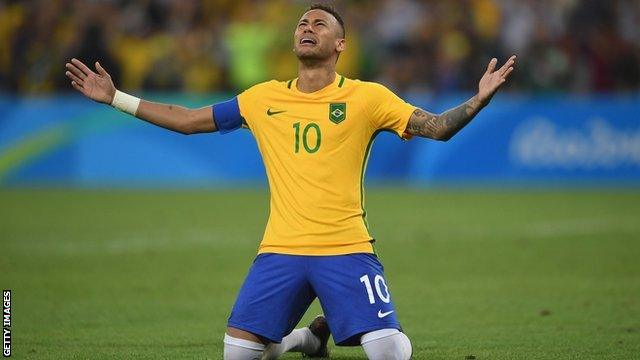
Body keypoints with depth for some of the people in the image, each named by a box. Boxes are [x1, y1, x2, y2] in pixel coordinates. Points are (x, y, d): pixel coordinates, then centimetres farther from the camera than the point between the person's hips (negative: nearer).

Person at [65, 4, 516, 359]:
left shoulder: (366, 97, 1)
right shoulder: (264, 98, 9)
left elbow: (437, 127, -5)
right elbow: (186, 120, 16)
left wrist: (479, 100, -23)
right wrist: (114, 98, 13)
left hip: (347, 250, -3)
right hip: (280, 251, 3)